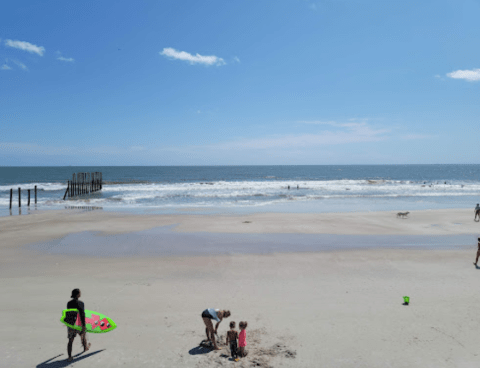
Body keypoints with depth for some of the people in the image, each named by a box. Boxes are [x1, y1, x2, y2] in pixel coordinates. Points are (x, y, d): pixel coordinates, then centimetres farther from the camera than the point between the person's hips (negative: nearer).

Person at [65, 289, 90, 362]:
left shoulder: (69, 303, -2)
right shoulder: (80, 303, -19)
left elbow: (68, 314, 11)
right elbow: (82, 314, -23)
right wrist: (84, 325, -20)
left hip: (70, 324, 4)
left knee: (70, 340, 8)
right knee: (83, 335, 24)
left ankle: (69, 357, 9)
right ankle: (85, 347, 46)